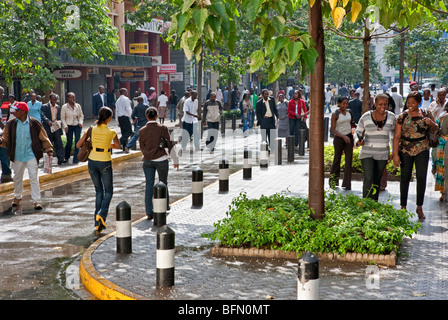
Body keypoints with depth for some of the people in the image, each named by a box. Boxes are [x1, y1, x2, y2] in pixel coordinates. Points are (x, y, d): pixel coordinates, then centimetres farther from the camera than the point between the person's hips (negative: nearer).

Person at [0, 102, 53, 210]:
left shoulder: (34, 123, -7)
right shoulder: (11, 124, 1)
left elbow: (43, 137, 0)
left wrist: (48, 149, -4)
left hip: (31, 155, -3)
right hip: (17, 155, 3)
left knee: (34, 177, -7)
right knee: (17, 177, 16)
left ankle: (37, 201, -3)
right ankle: (17, 197, 37)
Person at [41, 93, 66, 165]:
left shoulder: (58, 107, 14)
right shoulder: (44, 107, -1)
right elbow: (43, 116, -12)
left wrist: (60, 123, 0)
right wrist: (48, 121, -28)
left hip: (56, 127, 3)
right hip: (48, 128, -3)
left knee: (59, 143, -8)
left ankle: (61, 159, -13)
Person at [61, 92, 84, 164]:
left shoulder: (78, 106, 4)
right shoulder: (64, 107, -4)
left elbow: (81, 115, 13)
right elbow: (62, 118, 0)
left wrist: (81, 122, -4)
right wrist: (65, 126, -10)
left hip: (77, 126, 2)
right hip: (69, 126, -2)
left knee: (77, 142, -6)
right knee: (69, 142, 3)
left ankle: (76, 159, -1)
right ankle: (66, 157, 26)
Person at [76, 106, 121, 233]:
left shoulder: (91, 130, -3)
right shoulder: (111, 132, -9)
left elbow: (78, 145, 2)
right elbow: (118, 146, 8)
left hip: (92, 162, 3)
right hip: (105, 163, -3)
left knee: (98, 191, 16)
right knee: (108, 191, 13)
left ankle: (97, 223, 11)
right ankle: (101, 214, -12)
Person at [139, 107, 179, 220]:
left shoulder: (142, 131, -3)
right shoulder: (163, 128, -9)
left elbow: (142, 147, 8)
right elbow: (169, 145, -5)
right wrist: (175, 160, 4)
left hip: (147, 160, 1)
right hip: (161, 160, -1)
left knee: (149, 185, 5)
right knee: (163, 183, 16)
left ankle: (149, 212, 1)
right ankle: (165, 206, 31)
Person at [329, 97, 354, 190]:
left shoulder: (349, 113, 7)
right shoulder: (335, 114, -9)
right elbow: (333, 129, -15)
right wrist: (343, 136, -25)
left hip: (349, 137, 4)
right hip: (339, 138, -4)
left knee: (349, 160, -3)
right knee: (337, 159, 6)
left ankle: (347, 184, -3)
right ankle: (333, 182, 23)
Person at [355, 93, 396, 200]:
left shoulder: (391, 117, 1)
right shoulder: (366, 117, -6)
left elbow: (393, 131, 16)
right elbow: (358, 132, 4)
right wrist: (358, 141, -19)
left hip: (383, 154, 3)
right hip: (367, 153, -3)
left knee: (377, 181, 8)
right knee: (368, 179, -15)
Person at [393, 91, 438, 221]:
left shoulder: (426, 114, 5)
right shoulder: (402, 116, -1)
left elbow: (436, 128, 16)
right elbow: (396, 136, -1)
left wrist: (431, 123, -8)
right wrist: (395, 154, -8)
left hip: (422, 149, 1)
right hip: (405, 150, -1)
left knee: (421, 177, -5)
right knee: (405, 177, 3)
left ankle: (419, 208, 7)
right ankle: (403, 207, 16)